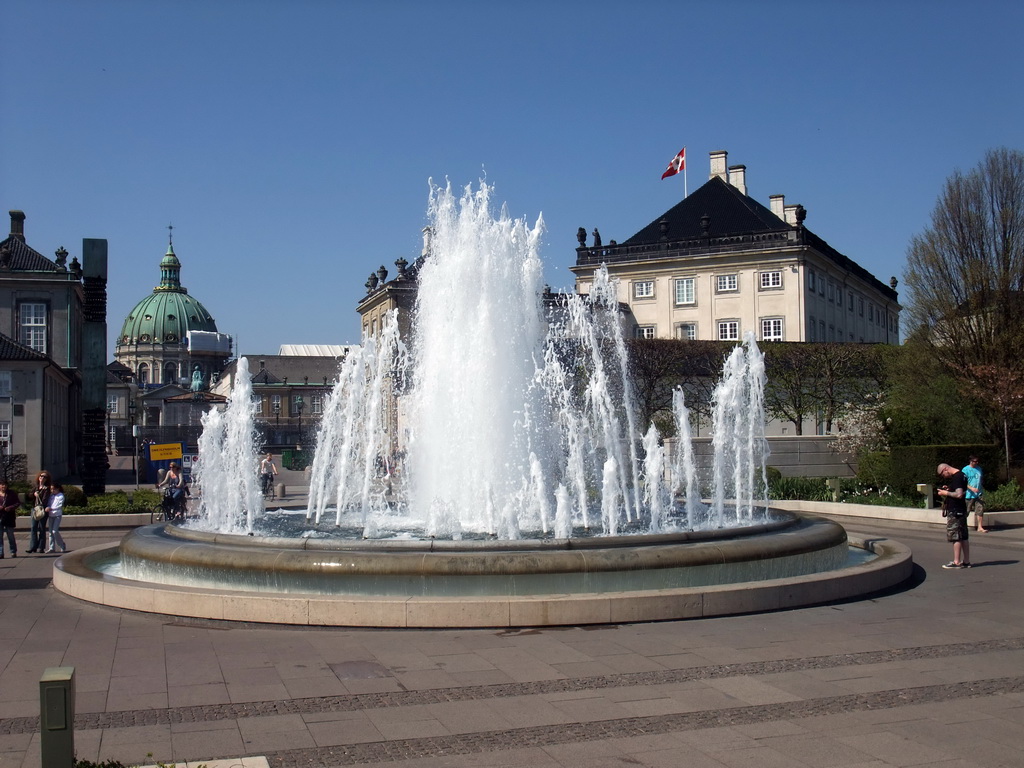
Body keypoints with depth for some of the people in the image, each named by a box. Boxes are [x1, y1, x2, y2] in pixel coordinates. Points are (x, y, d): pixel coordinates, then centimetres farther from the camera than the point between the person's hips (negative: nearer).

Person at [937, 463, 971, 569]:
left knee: (955, 536, -6)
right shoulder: (962, 475, 14)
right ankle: (966, 561, 15)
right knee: (963, 537, 12)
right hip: (961, 511, 10)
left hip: (955, 512, -10)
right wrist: (948, 490, 12)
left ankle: (956, 562, -3)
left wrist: (946, 493, -12)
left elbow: (959, 494, -25)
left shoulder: (956, 477, -17)